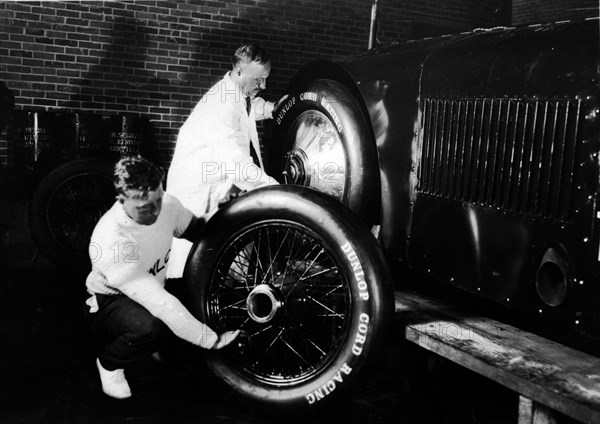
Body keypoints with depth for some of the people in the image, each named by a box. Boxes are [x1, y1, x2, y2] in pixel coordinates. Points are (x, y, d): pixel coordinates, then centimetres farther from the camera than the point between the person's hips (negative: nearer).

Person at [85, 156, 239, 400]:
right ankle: (109, 362, -3)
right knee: (151, 326, -38)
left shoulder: (166, 205, -17)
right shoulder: (110, 242, -37)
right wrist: (211, 340, -40)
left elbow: (196, 229, 6)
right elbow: (158, 303, -40)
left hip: (154, 290, 7)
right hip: (108, 303, -6)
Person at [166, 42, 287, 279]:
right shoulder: (222, 106, -28)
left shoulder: (238, 93, 2)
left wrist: (270, 109, 11)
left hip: (220, 186, 9)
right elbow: (238, 165, -35)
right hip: (197, 190, -9)